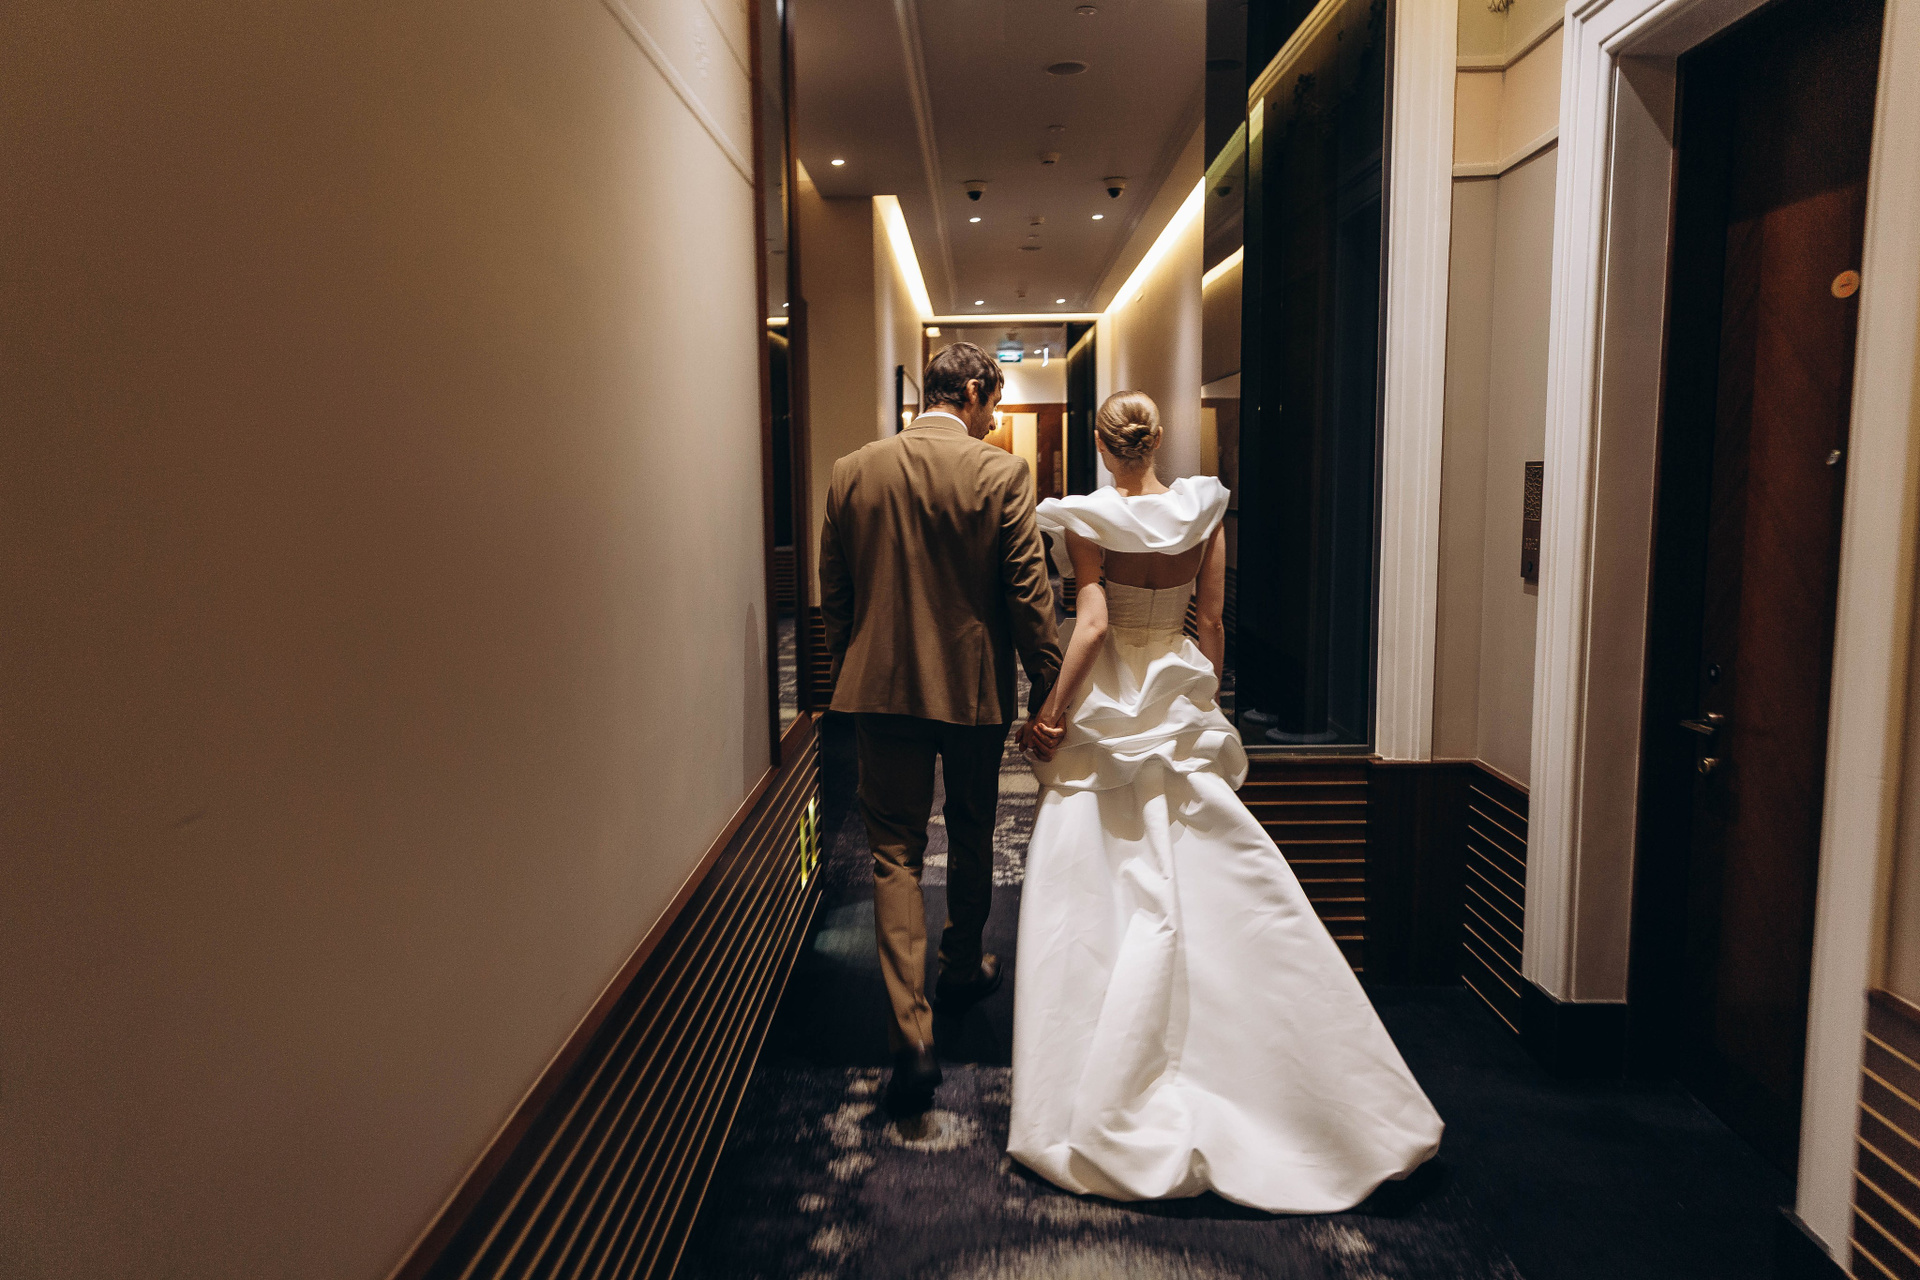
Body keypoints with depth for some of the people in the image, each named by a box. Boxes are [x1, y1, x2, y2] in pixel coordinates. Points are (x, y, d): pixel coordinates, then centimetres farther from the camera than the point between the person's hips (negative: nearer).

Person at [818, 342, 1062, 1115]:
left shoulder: (852, 472, 0)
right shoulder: (1000, 473, -10)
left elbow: (833, 594, 6)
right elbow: (1028, 593, -10)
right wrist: (1049, 688, -2)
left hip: (880, 686, 1)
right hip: (974, 688, -1)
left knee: (894, 851, 4)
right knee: (971, 835, 20)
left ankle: (912, 1035, -5)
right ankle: (962, 968, 41)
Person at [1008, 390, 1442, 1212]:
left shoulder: (1088, 520, -8)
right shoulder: (1204, 510, 1)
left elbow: (1091, 623, -17)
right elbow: (1211, 623, 3)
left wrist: (1051, 713, -13)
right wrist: (1203, 696, 13)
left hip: (1106, 710, -3)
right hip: (1179, 708, 3)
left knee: (1105, 890, 3)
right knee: (1228, 879, 9)